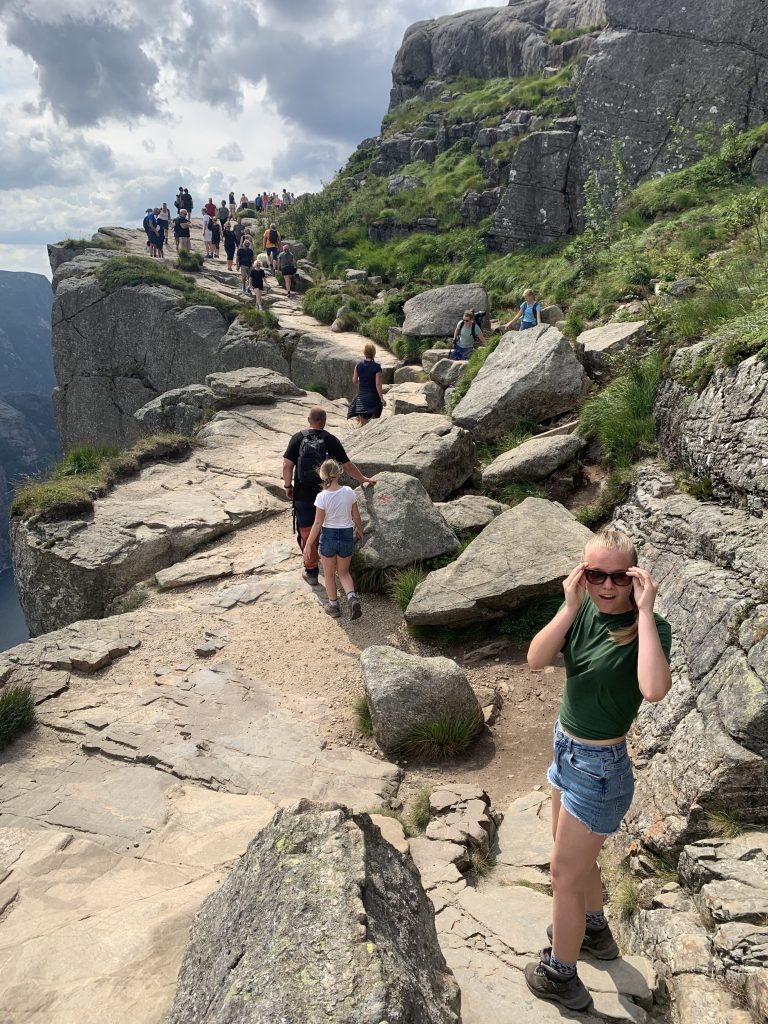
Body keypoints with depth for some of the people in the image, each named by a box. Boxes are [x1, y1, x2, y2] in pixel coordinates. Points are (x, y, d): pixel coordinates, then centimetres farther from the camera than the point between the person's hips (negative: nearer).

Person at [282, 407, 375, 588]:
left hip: (303, 495, -1)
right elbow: (348, 466, 0)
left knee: (307, 533, 10)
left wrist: (288, 486, 4)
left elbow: (287, 465, -10)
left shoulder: (298, 438, -6)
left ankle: (311, 572, 15)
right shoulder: (331, 440, -4)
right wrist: (363, 479, 13)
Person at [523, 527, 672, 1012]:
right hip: (568, 749, 7)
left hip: (600, 767, -7)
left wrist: (644, 611, -38)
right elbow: (536, 659, -20)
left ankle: (561, 975, 34)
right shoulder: (582, 610, -8)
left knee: (565, 872, 11)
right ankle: (595, 929, 56)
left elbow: (655, 690, -43)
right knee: (577, 855, 28)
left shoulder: (649, 626, -23)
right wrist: (570, 606, -28)